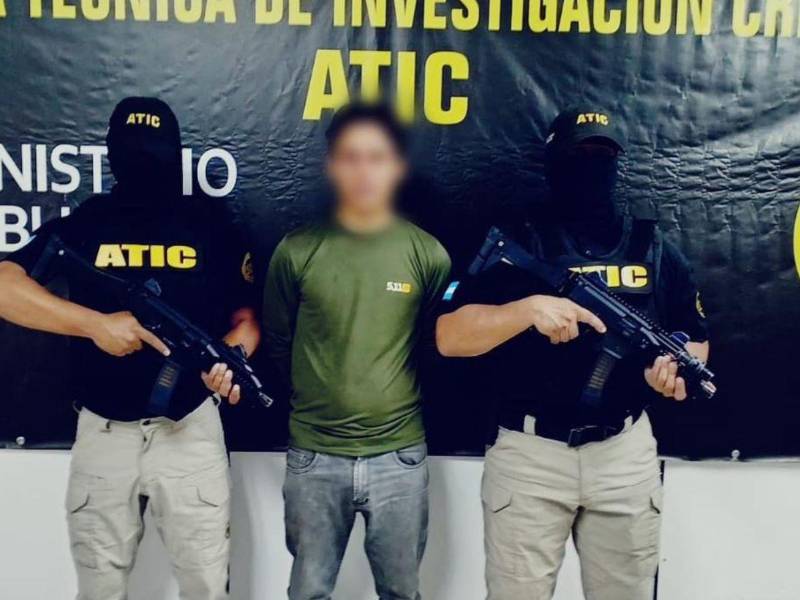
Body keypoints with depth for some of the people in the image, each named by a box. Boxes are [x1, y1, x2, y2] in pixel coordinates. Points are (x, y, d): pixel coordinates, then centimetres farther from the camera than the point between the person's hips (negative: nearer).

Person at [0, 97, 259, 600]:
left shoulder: (208, 228, 1)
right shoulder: (84, 224, 0)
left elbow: (245, 319, 3)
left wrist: (226, 359, -19)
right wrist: (95, 322, -23)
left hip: (189, 427, -1)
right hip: (104, 431, 1)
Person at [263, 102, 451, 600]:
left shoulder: (428, 253, -3)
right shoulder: (298, 251, -4)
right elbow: (278, 343, 7)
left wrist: (400, 394, 7)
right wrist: (318, 396, 9)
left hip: (399, 455, 0)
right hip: (314, 455, 0)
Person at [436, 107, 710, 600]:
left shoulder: (654, 248, 7)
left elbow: (696, 339, 13)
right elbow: (449, 336, -10)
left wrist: (677, 366, -10)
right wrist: (530, 308, -23)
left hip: (626, 452, 3)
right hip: (530, 453, -2)